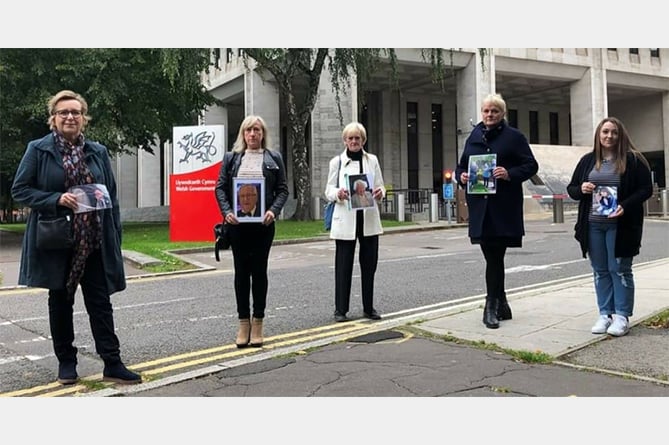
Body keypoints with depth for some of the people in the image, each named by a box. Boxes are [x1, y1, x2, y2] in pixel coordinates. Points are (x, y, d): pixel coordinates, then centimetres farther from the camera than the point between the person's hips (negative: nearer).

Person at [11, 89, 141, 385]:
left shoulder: (98, 152, 7)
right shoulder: (38, 150, -2)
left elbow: (111, 196, 8)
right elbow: (19, 189, -3)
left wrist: (115, 236, 2)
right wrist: (56, 199, -18)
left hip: (94, 242, 2)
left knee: (100, 302, 2)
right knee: (60, 302, 11)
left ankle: (112, 364, 7)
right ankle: (66, 362, 24)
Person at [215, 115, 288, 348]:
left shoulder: (274, 158, 7)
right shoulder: (231, 158, 9)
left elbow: (283, 189, 4)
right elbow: (220, 187, 5)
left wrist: (273, 211, -13)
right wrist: (227, 212, -10)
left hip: (263, 222, -1)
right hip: (237, 222, 1)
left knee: (259, 270, 4)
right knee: (241, 271, 5)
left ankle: (257, 324, 13)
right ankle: (243, 323, 14)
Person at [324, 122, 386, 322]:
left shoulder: (372, 160, 12)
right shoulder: (337, 161, 5)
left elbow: (381, 186, 12)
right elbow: (328, 190, 3)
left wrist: (380, 192, -11)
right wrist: (338, 194, -19)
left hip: (369, 218, 3)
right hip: (345, 219, -2)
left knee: (369, 264, 6)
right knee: (343, 265, -1)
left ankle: (369, 307, 17)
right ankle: (340, 309, 8)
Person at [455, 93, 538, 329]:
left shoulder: (514, 137, 3)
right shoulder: (473, 137, 15)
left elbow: (531, 166, 0)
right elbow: (461, 166, 21)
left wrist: (509, 174, -17)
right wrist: (461, 176, -1)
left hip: (504, 207, -4)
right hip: (480, 206, 4)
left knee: (495, 256, -4)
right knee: (493, 256, 8)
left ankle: (492, 306, 5)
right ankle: (500, 304, 20)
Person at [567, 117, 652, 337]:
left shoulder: (633, 160, -2)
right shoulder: (587, 160, 10)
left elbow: (646, 189, -4)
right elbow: (571, 189, 14)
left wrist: (625, 206, -19)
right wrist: (581, 189, -10)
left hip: (620, 225, -4)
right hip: (593, 225, 4)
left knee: (620, 270, 0)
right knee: (600, 271, 8)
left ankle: (622, 316, 8)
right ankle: (605, 314, 16)